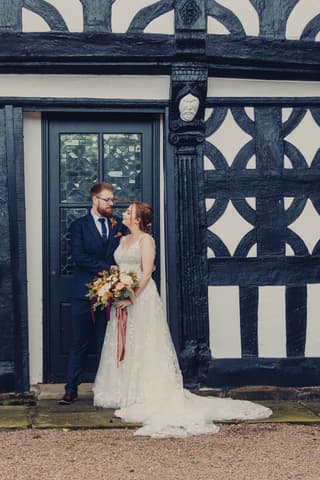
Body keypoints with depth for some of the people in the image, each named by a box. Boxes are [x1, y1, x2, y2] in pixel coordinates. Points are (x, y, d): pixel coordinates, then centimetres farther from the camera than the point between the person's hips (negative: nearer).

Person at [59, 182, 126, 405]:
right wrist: (106, 268, -15)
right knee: (79, 343, 3)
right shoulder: (79, 225, 1)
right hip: (84, 293, -2)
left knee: (106, 343, 7)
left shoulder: (118, 225, 9)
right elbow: (79, 256, -11)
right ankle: (72, 389, 11)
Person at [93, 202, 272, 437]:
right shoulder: (124, 240, 16)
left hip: (142, 298, -8)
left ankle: (146, 397, 0)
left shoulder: (146, 240, -7)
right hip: (122, 299, 8)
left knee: (143, 346, -5)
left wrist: (131, 296, -22)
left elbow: (146, 273, -15)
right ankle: (127, 394, 17)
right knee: (123, 346, 9)